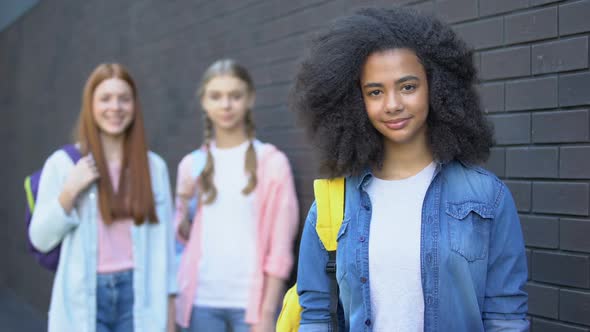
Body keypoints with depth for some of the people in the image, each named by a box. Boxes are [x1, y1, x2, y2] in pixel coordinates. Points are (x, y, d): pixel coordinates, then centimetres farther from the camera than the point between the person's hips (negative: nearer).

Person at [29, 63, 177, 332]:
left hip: (139, 297, 1)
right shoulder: (62, 163, 1)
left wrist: (168, 307, 6)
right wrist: (69, 192, -12)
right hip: (84, 299, -1)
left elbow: (163, 240, 7)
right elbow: (41, 239, 2)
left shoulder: (154, 166, 5)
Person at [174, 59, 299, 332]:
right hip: (202, 299, 4)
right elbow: (184, 235, 14)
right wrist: (183, 203, -5)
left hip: (250, 300, -3)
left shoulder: (272, 161, -3)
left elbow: (280, 246, -6)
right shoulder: (192, 164, 9)